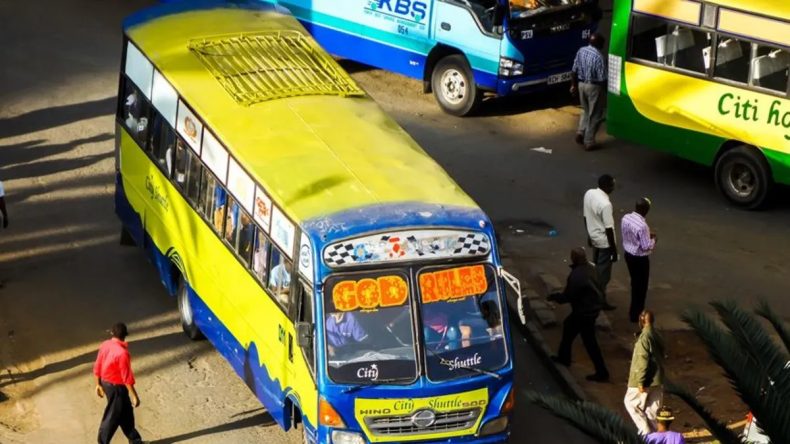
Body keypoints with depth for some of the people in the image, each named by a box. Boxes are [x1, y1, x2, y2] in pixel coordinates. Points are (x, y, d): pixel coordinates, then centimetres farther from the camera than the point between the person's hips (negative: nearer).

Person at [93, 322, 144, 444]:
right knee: (112, 417, 7)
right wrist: (134, 396, -15)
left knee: (126, 412, 22)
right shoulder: (122, 353, -29)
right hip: (117, 387, -9)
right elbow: (127, 377, -24)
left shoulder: (105, 345, -6)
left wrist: (98, 384, 17)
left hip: (106, 383, 9)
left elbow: (97, 367, 4)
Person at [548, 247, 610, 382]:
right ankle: (563, 357, 41)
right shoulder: (589, 268, -1)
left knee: (590, 342, 2)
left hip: (585, 311, -10)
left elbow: (567, 296, -23)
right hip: (592, 306, 10)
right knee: (569, 326, 26)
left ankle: (602, 373, 11)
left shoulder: (576, 276, -30)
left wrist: (554, 296, -4)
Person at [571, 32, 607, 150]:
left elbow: (574, 71, 5)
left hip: (581, 84, 7)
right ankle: (589, 142, 9)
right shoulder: (598, 57, -22)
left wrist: (574, 85, 16)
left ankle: (580, 133, 15)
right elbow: (602, 79, -20)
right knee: (594, 115, 6)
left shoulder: (581, 51, -1)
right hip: (594, 87, -7)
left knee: (586, 111, 25)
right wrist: (606, 91, -7)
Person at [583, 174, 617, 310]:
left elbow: (586, 217, 7)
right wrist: (614, 250, -15)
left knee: (596, 268, 24)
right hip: (604, 242, -8)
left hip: (594, 238, 8)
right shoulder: (605, 204, -30)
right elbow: (608, 229, -24)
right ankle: (601, 301, 19)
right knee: (603, 273, 7)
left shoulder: (588, 194, -6)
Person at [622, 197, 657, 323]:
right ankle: (636, 314, 20)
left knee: (635, 283, 24)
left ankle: (634, 310, 38)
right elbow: (646, 247, -24)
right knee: (641, 286, 10)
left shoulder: (625, 218, -7)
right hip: (640, 259, -8)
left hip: (628, 254, 8)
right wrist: (653, 239, -3)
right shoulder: (642, 225, -31)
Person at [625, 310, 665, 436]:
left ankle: (645, 430, 1)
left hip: (647, 380, -8)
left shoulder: (644, 337, -18)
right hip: (657, 379, 8)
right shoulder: (657, 336, 9)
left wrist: (640, 382, -19)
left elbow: (643, 361, -21)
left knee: (630, 402, 6)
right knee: (652, 408, 12)